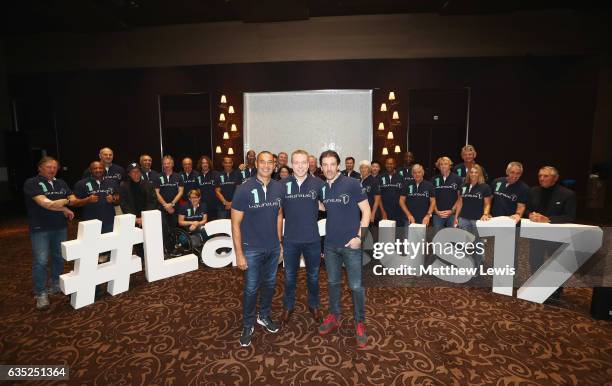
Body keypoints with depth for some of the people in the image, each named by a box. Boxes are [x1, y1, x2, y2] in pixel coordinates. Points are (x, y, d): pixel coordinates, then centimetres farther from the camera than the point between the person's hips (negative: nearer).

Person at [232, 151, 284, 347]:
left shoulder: (279, 188, -3)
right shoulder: (244, 189, -15)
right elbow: (235, 223, -12)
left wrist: (279, 241, 11)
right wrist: (239, 253, -13)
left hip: (273, 247, 4)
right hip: (252, 249, -4)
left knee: (270, 284, 19)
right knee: (251, 289, 8)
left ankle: (264, 316, 42)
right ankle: (248, 325, 31)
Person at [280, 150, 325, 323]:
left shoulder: (318, 183, -8)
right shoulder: (283, 184, -7)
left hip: (312, 238, 0)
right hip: (290, 239, 0)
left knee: (313, 275, 18)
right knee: (289, 275, 17)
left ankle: (313, 305, 41)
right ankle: (288, 305, 39)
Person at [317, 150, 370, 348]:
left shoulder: (352, 184, -10)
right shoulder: (322, 188, 4)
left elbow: (366, 210, -10)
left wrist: (359, 237, -16)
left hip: (351, 244, -4)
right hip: (330, 244, 5)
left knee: (356, 286, 4)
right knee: (333, 282, 17)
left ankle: (360, 323, 24)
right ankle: (334, 316, 36)